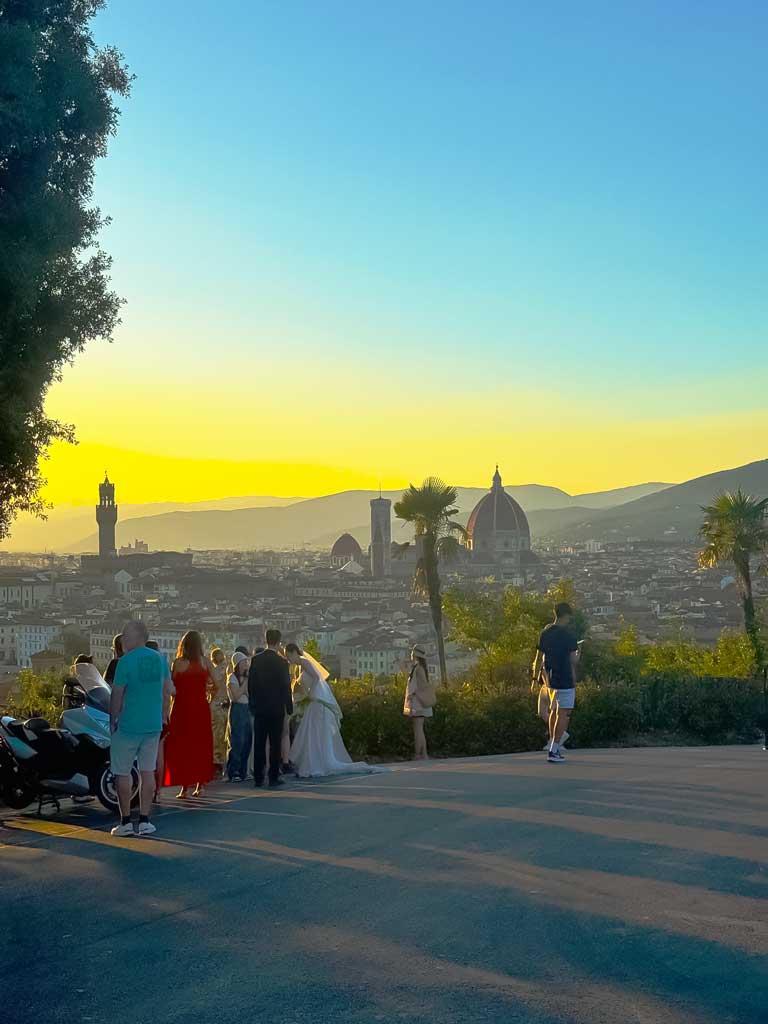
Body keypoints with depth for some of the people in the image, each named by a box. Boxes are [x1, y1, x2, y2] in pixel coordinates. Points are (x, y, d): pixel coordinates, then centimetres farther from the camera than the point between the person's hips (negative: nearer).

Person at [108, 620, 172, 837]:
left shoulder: (126, 661, -13)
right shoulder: (159, 659, 6)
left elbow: (117, 694, -11)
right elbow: (167, 691, 12)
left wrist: (112, 720, 1)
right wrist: (163, 717, 20)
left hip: (128, 725, -5)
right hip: (153, 726, 5)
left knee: (123, 773, 5)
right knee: (148, 772, 9)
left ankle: (125, 822, 6)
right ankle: (144, 821, 10)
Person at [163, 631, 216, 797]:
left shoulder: (178, 663, -7)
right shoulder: (205, 662, -2)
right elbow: (215, 685, 0)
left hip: (182, 707, -2)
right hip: (201, 708, 2)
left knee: (182, 746, 5)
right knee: (201, 745, 12)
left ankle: (185, 787, 2)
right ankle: (200, 785, 12)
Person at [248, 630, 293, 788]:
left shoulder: (255, 660, 0)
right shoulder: (281, 662, -10)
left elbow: (250, 684, 4)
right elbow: (286, 687, -7)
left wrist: (252, 704, 13)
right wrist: (289, 708, 3)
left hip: (259, 709, 3)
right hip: (276, 708, -3)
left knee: (259, 743, 7)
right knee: (275, 743, 3)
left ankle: (258, 777, 9)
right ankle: (274, 777, 3)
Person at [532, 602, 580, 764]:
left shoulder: (545, 632, 6)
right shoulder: (567, 635, -12)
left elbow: (539, 658, 10)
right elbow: (573, 660, -12)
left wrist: (535, 678, 16)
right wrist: (577, 656, 9)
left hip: (550, 677, 7)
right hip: (565, 678, -7)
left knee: (554, 710, 20)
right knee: (563, 714, -3)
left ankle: (554, 746, 26)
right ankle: (554, 751, -8)